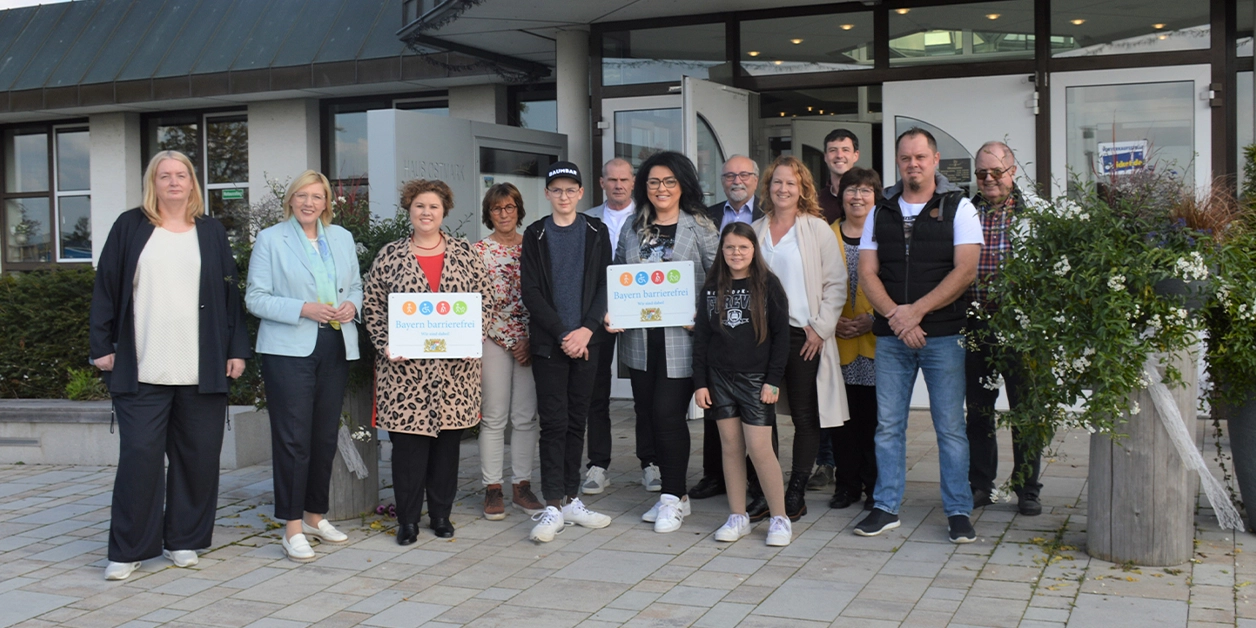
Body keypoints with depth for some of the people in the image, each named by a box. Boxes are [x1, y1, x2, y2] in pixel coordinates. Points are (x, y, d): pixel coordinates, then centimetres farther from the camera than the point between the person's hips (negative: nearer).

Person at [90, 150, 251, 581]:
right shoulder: (130, 227, 6)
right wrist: (102, 347, 0)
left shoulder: (211, 232, 11)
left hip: (203, 370, 2)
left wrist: (237, 349, 4)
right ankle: (128, 550, 7)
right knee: (139, 457, -3)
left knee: (198, 457, 5)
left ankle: (183, 540, 19)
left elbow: (230, 294, 10)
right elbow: (106, 289, 6)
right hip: (141, 370, -2)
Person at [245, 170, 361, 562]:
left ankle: (315, 516, 22)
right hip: (289, 349, -5)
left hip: (335, 348, 5)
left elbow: (356, 286, 20)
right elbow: (255, 298, -4)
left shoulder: (342, 238, 15)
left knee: (326, 436, 9)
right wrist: (303, 309, -16)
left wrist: (351, 305, -3)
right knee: (293, 438, -7)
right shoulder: (270, 240, 2)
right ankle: (293, 527, -1)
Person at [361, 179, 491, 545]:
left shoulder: (464, 253, 7)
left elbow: (486, 299, 6)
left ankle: (441, 514, 19)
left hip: (455, 367, 2)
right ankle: (408, 519, 10)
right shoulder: (390, 256, 4)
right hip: (405, 368, -1)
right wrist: (386, 345, -8)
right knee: (407, 440, -1)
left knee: (448, 439, 7)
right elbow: (372, 306, 4)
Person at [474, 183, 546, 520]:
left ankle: (522, 486, 13)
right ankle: (493, 489, 8)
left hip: (529, 340, 2)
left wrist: (532, 340, -6)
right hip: (494, 340, -2)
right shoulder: (478, 251, 1)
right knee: (494, 418, 0)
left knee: (526, 417, 5)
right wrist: (510, 343, -8)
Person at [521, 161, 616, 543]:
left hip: (586, 341, 2)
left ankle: (571, 499, 16)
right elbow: (531, 292, -2)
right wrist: (564, 334, -11)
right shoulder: (535, 235, 4)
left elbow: (605, 285, 4)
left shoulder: (596, 233, 8)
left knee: (577, 421, 8)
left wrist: (586, 330, -10)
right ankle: (553, 506, -3)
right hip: (548, 343, -2)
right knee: (554, 422, -5)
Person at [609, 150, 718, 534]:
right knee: (649, 414, 8)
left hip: (680, 338, -5)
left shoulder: (699, 227, 0)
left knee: (668, 413, -8)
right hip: (639, 338, 5)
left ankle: (673, 498, 5)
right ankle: (674, 494, 21)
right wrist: (611, 314, 0)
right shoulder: (632, 230, 12)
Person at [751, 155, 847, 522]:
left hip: (804, 336, -3)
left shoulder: (818, 230, 1)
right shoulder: (756, 230, 11)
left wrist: (821, 328, -7)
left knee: (805, 417, 0)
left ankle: (796, 495, 7)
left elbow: (836, 284, 0)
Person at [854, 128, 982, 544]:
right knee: (887, 425, 6)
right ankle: (886, 508, 16)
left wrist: (916, 311, -15)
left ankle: (958, 512, 10)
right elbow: (867, 273, 5)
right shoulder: (881, 212, 11)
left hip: (943, 334, -3)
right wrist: (895, 315, -11)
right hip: (890, 337, 3)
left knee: (950, 426, 1)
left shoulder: (958, 208, 2)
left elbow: (966, 271, -9)